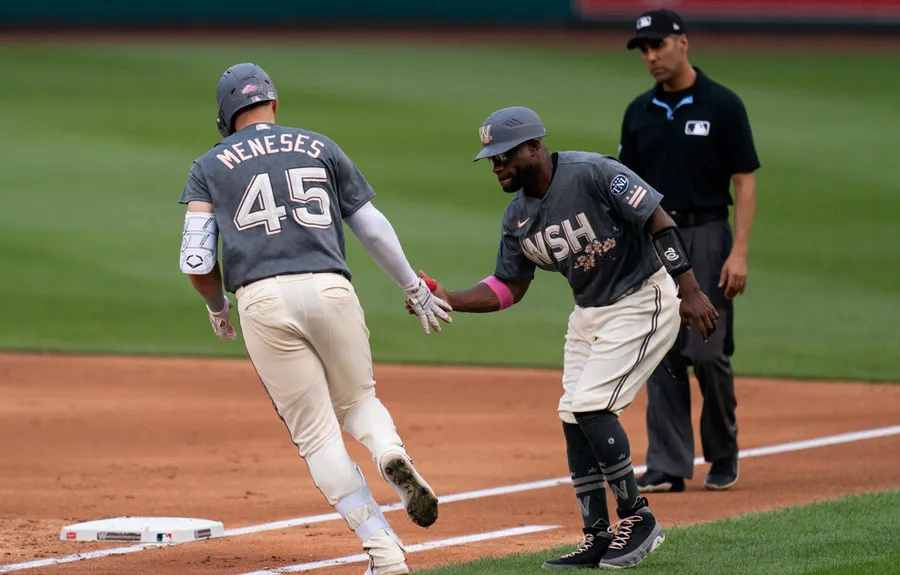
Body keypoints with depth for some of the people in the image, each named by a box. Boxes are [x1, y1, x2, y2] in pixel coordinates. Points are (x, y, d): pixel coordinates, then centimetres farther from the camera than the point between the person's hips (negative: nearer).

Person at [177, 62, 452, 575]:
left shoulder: (209, 168, 14)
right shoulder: (320, 148, 18)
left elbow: (196, 262, 6)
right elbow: (372, 227, 16)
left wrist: (217, 309, 25)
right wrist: (414, 288, 26)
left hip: (263, 301, -1)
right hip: (331, 290, 1)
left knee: (316, 434, 4)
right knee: (357, 399, 22)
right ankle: (392, 453, -13)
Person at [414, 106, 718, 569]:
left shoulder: (594, 174, -22)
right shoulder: (518, 216, 2)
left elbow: (658, 222, -21)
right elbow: (508, 288, 8)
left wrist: (689, 291, -26)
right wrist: (448, 300, -7)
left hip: (643, 301, -8)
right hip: (589, 311, 8)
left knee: (592, 406, -17)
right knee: (573, 417, 4)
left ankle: (637, 517, -2)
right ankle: (598, 536, 13)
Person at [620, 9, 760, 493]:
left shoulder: (723, 106, -5)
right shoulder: (639, 112, 9)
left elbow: (745, 182, -6)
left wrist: (738, 253, -14)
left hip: (706, 237, -4)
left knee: (709, 353, -6)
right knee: (662, 357, 1)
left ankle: (723, 453, 15)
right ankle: (668, 466, 4)